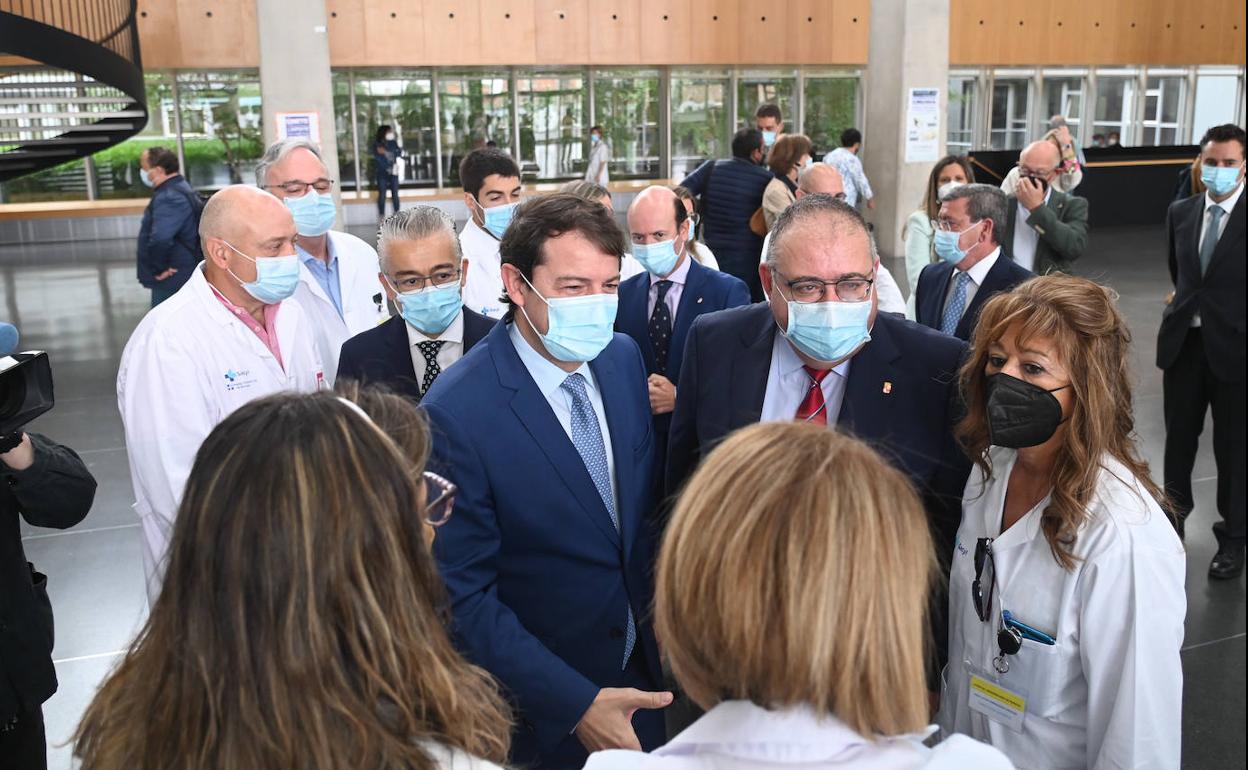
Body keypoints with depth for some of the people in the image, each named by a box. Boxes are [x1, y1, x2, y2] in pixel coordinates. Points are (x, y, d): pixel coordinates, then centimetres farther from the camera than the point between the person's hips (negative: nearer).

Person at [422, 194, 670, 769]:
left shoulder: (624, 358, -6)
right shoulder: (456, 413, -25)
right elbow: (465, 594, -21)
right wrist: (575, 702, -23)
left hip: (643, 668, 6)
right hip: (542, 706, -5)